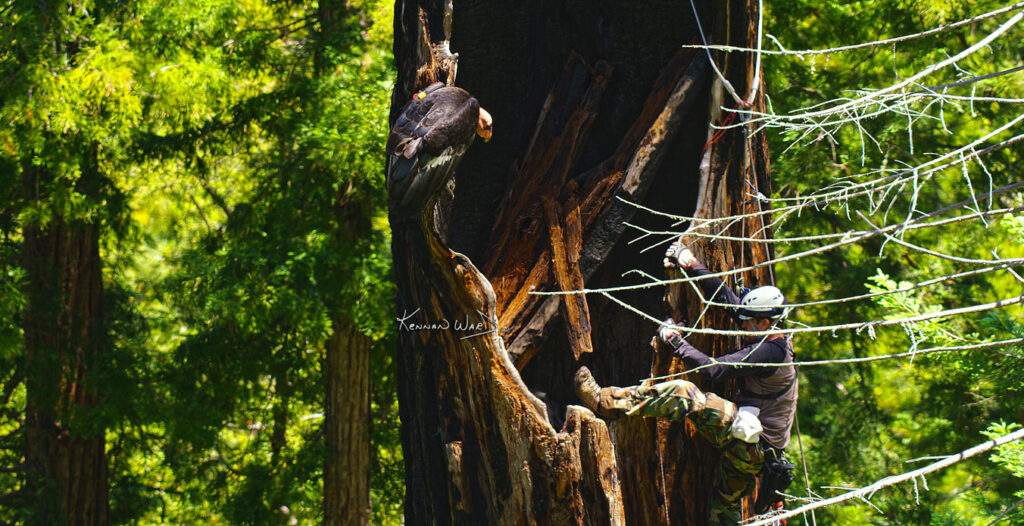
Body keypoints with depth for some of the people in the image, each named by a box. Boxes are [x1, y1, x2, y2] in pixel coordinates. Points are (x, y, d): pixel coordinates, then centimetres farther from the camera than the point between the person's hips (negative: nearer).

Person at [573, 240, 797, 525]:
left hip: (750, 442, -10)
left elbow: (714, 369, -23)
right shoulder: (767, 339, 11)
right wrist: (691, 264, 13)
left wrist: (676, 341, -12)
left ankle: (604, 402, -20)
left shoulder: (770, 351, -18)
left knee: (684, 395, -20)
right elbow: (723, 295, 15)